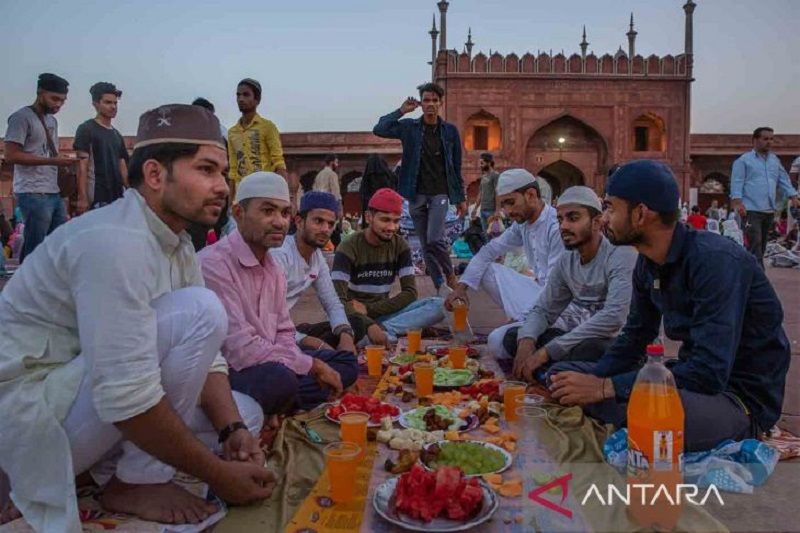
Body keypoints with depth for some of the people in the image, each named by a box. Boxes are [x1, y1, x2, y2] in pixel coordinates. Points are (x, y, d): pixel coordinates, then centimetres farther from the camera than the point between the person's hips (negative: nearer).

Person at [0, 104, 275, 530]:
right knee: (200, 311, -25)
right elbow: (124, 397, -31)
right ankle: (137, 484, -9)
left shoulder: (176, 245, 4)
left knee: (246, 416, 8)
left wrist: (234, 430, -11)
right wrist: (218, 474, -22)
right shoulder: (116, 240, -26)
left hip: (78, 401, 9)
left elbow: (205, 354, 4)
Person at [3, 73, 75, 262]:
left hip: (54, 193, 8)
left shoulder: (52, 120, 19)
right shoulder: (22, 117, -6)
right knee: (34, 249, -4)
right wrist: (53, 161, -17)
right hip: (33, 194, -8)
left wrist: (64, 161, 4)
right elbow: (11, 156, -13)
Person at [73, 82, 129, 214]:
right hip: (96, 198, -7)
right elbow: (82, 166, -9)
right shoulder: (86, 129, -1)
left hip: (117, 197, 7)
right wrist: (83, 197, -17)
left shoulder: (117, 135, 19)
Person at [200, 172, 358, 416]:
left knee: (345, 362, 7)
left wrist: (310, 364, -9)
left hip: (268, 365, 9)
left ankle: (273, 408, -9)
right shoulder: (213, 264, -21)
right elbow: (240, 351, -27)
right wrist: (312, 365, -16)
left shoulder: (274, 268, 9)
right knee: (278, 378, -36)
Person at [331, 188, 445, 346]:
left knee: (437, 305, -21)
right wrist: (368, 324, -39)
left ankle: (384, 329, -31)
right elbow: (338, 300, -22)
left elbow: (410, 292, -3)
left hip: (382, 314, 5)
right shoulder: (348, 249, -11)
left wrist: (368, 308, -13)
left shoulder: (400, 245, 2)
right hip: (354, 317, -4)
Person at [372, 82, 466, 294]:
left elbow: (456, 167, 7)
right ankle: (441, 288, 14)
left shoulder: (450, 131, 4)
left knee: (435, 239, -18)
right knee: (426, 246, 4)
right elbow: (379, 129, -8)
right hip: (416, 194, 2)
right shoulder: (409, 127, 3)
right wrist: (401, 111, -7)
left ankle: (450, 274, 8)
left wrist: (461, 198, 7)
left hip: (440, 193, -2)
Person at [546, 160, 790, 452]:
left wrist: (604, 387, -30)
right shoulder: (648, 263, 0)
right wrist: (589, 381, -7)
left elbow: (710, 373, -31)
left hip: (743, 397, -7)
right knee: (562, 374, 2)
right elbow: (633, 340, 11)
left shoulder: (715, 260, -25)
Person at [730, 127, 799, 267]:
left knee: (762, 246, 11)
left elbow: (784, 180, 19)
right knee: (755, 245, -13)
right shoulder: (744, 160, -1)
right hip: (751, 210, -7)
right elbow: (737, 182, -8)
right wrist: (737, 202, -19)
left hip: (769, 210, 7)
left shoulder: (775, 159, 18)